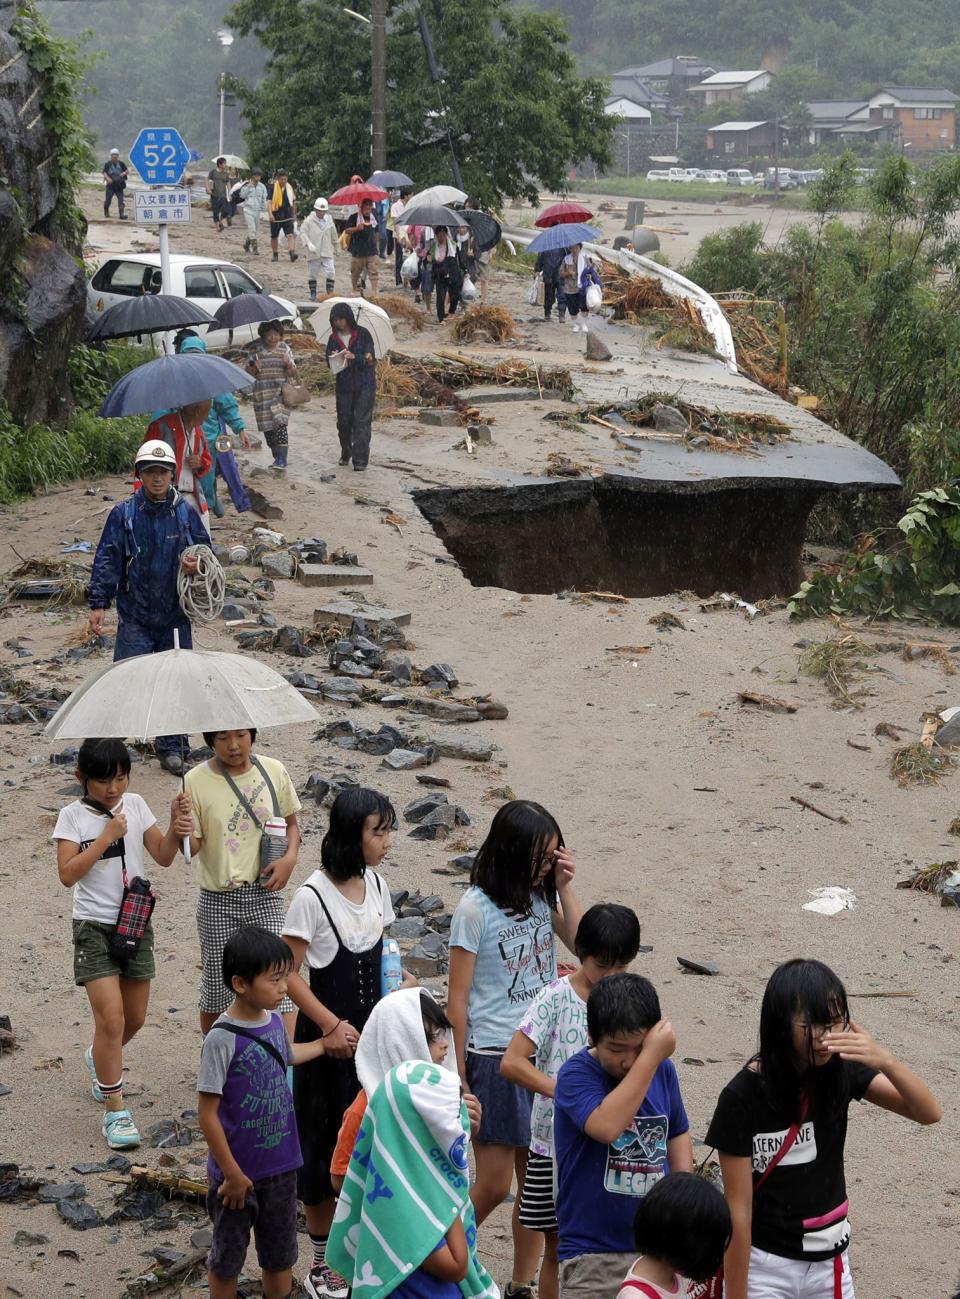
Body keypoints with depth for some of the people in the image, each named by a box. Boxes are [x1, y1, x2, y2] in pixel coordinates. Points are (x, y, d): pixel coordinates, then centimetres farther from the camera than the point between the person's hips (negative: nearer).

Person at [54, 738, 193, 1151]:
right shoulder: (73, 816, -8)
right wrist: (107, 836, -21)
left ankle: (99, 1060, 46)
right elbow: (68, 874, -17)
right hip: (95, 927, -5)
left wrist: (175, 826, -19)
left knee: (135, 1018, 14)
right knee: (111, 1017, -13)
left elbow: (164, 856, -1)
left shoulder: (135, 805, 2)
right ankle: (115, 1112, -4)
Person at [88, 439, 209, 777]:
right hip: (135, 617, -2)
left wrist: (197, 564, -10)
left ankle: (171, 749, 19)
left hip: (175, 615, 2)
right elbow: (107, 560, -2)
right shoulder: (123, 514, -3)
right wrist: (98, 603, -9)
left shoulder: (185, 513, 3)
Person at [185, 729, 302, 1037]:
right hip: (218, 899, -1)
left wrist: (290, 857, -7)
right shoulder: (196, 781, -8)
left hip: (265, 893, 1)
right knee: (216, 990, 9)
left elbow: (290, 823, 13)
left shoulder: (273, 771, -1)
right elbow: (193, 847, -7)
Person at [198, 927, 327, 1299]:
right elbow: (207, 1114, -19)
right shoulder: (222, 1038, -23)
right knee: (227, 1258, 12)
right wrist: (232, 1174, -17)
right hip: (238, 1172, -6)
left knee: (280, 1255, 19)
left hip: (281, 1166, 6)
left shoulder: (274, 1020, -2)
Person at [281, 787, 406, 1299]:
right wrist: (331, 1025, -18)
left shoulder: (376, 885, 2)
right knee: (325, 1143, 5)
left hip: (370, 1031, 6)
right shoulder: (312, 896, -19)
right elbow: (289, 973, -15)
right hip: (328, 1036, -6)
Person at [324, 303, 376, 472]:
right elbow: (329, 363, 6)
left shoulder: (363, 334, -5)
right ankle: (346, 454, 29)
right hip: (344, 385, 4)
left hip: (364, 384, -3)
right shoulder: (333, 339, 5)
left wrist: (354, 357, -24)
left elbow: (370, 359, -8)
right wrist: (334, 358, -17)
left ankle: (360, 460, -6)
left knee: (362, 422, -7)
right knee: (344, 421, 8)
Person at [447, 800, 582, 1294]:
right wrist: (460, 1075, -8)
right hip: (494, 1057, -5)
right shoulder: (476, 907, -12)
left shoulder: (542, 895, 5)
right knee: (494, 1184, -1)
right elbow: (458, 998, -9)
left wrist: (564, 887, -5)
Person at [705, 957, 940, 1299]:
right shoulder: (743, 1096, -18)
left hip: (830, 1263, 4)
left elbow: (929, 1113, -10)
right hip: (765, 1267, -4)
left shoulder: (840, 1070, -5)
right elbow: (738, 1208, -16)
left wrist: (886, 1061, -28)